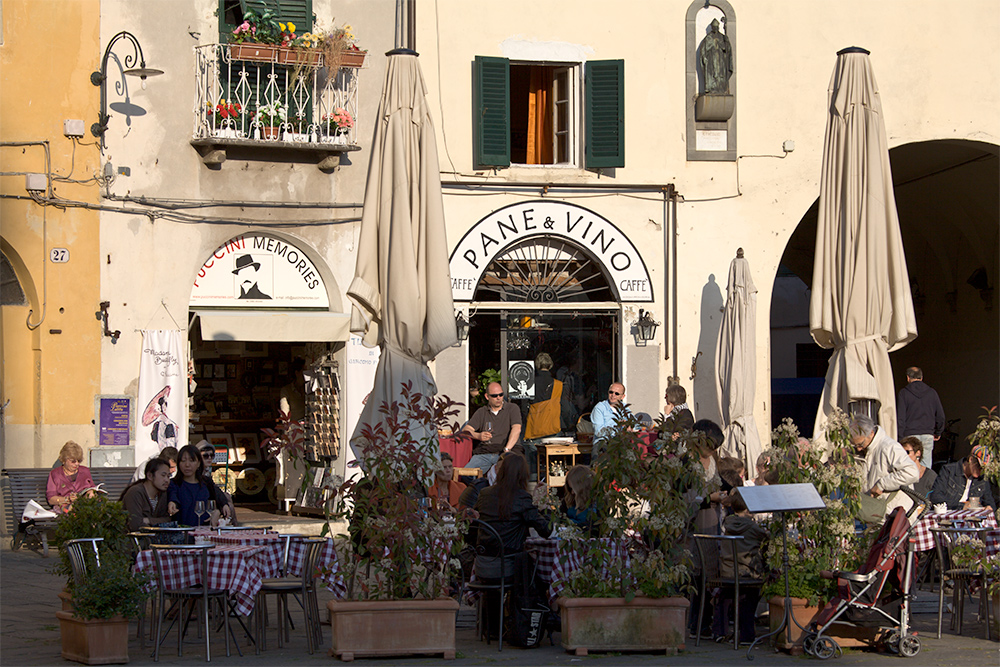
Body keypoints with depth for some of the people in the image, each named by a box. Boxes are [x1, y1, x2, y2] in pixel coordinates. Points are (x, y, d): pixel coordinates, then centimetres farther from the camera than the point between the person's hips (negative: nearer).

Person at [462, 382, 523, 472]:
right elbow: (465, 430, 9)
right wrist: (478, 436, -15)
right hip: (483, 453, 3)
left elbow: (516, 429, -5)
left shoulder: (512, 408, 10)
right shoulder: (481, 412, 19)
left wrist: (506, 450, -20)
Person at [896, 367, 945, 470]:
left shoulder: (904, 393, -2)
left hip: (910, 434, -3)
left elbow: (900, 418, -5)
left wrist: (900, 436, 0)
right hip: (928, 435, 3)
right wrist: (938, 433, 25)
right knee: (926, 467, 4)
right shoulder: (932, 393, 7)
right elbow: (940, 416, 11)